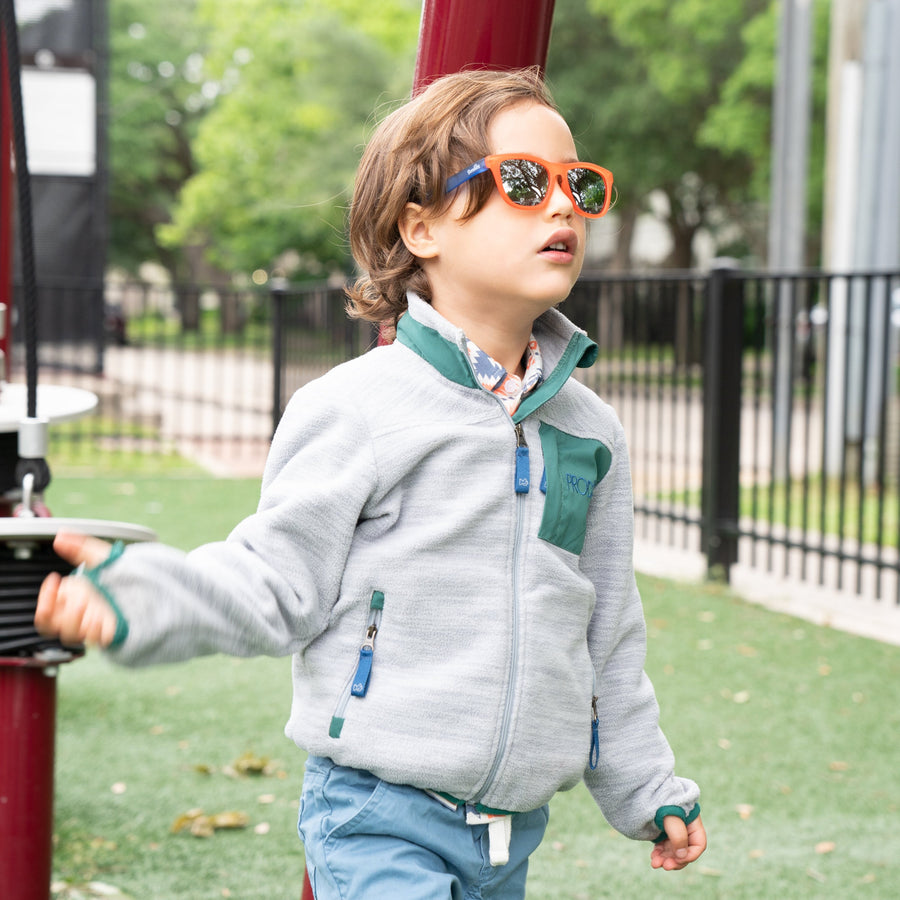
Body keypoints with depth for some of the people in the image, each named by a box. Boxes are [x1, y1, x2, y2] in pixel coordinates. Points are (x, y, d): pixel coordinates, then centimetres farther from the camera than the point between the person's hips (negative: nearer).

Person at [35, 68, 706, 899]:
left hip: (514, 828, 6)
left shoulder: (589, 432, 8)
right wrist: (140, 597, -26)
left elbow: (608, 635, 17)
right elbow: (278, 580, -9)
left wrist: (646, 788, 23)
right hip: (381, 823, -5)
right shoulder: (358, 410, -10)